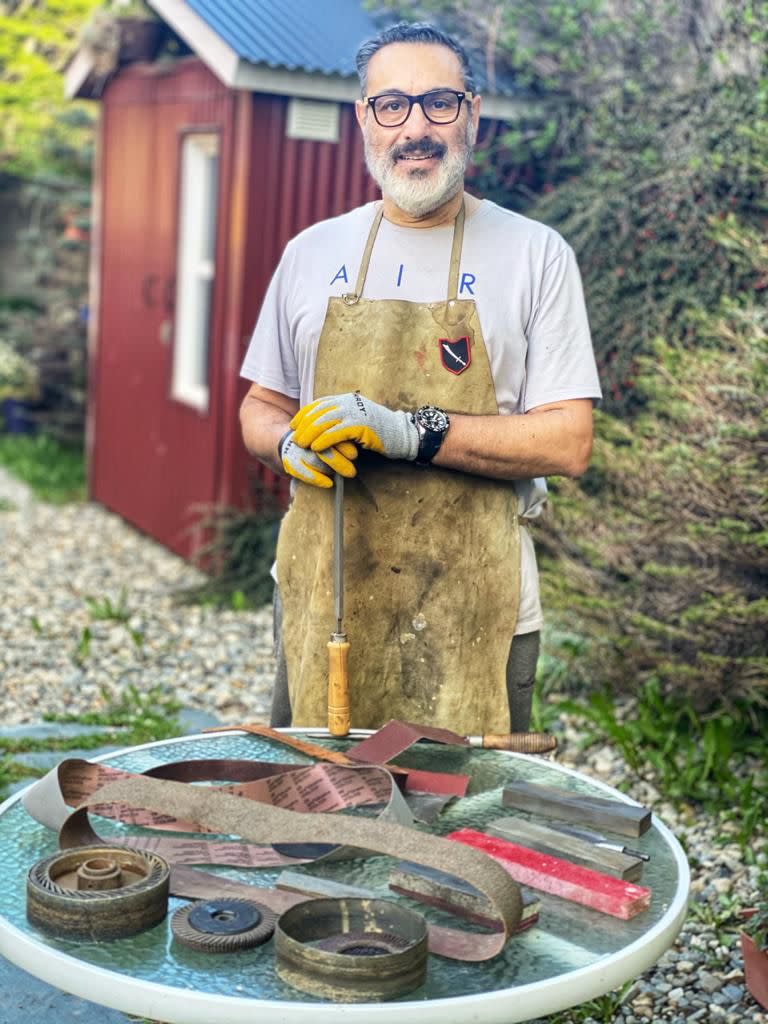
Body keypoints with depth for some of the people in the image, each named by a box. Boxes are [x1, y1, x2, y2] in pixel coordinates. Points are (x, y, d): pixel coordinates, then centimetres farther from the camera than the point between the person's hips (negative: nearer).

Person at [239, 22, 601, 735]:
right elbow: (260, 408, 17)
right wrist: (290, 443, -7)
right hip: (318, 602, 3)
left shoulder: (536, 254, -1)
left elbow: (568, 442, -8)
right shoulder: (311, 254, 9)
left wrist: (410, 430, -19)